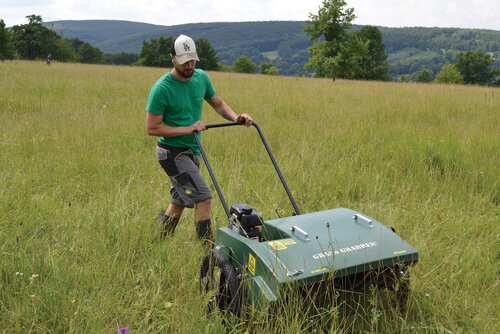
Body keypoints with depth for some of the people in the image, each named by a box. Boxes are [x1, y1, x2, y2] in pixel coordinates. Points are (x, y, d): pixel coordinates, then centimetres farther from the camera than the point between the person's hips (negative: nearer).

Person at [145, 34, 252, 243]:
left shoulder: (201, 78, 2)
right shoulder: (161, 89, -18)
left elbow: (218, 103, 16)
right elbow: (152, 128, -16)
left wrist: (236, 118, -3)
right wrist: (187, 129, -21)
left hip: (192, 151, 7)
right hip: (173, 152, -7)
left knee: (179, 202, 17)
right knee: (203, 198, -15)